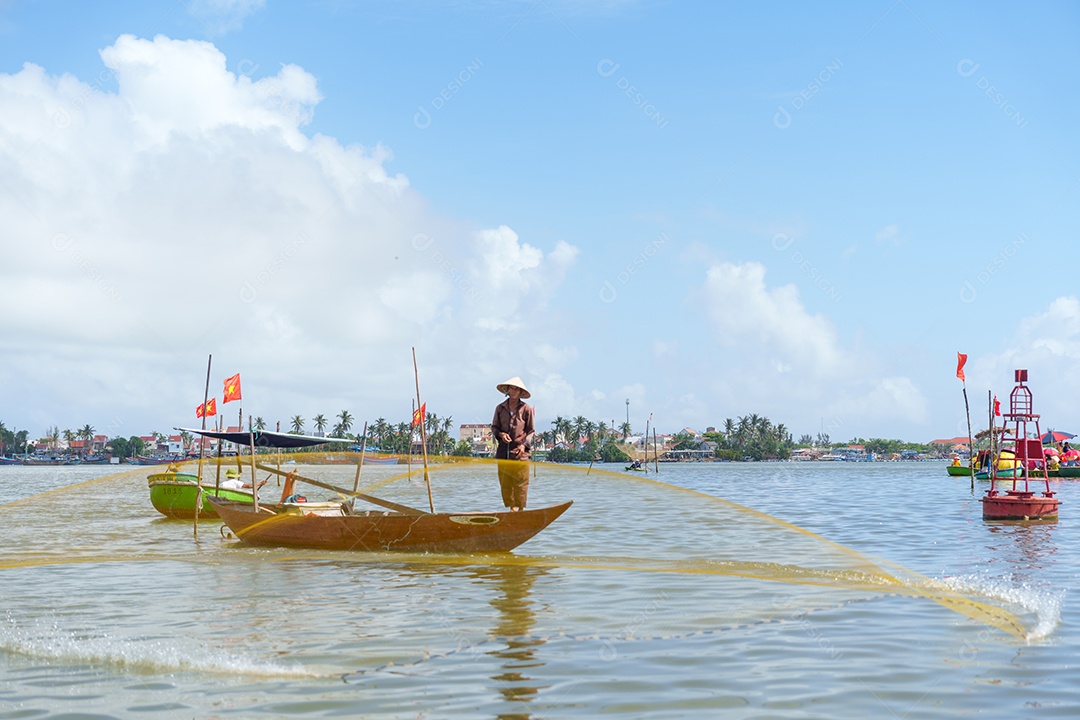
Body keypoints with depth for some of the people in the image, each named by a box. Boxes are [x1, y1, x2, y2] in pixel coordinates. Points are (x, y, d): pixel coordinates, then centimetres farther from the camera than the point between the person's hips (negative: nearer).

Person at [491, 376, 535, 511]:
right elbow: (494, 427, 18)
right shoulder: (500, 408, 10)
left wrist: (524, 445, -9)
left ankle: (521, 509, 5)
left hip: (520, 451, -3)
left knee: (521, 483, -4)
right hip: (503, 450, 3)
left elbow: (531, 431, 5)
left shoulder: (526, 409, 2)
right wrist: (500, 434, -4)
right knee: (505, 483, 3)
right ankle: (512, 508, 13)